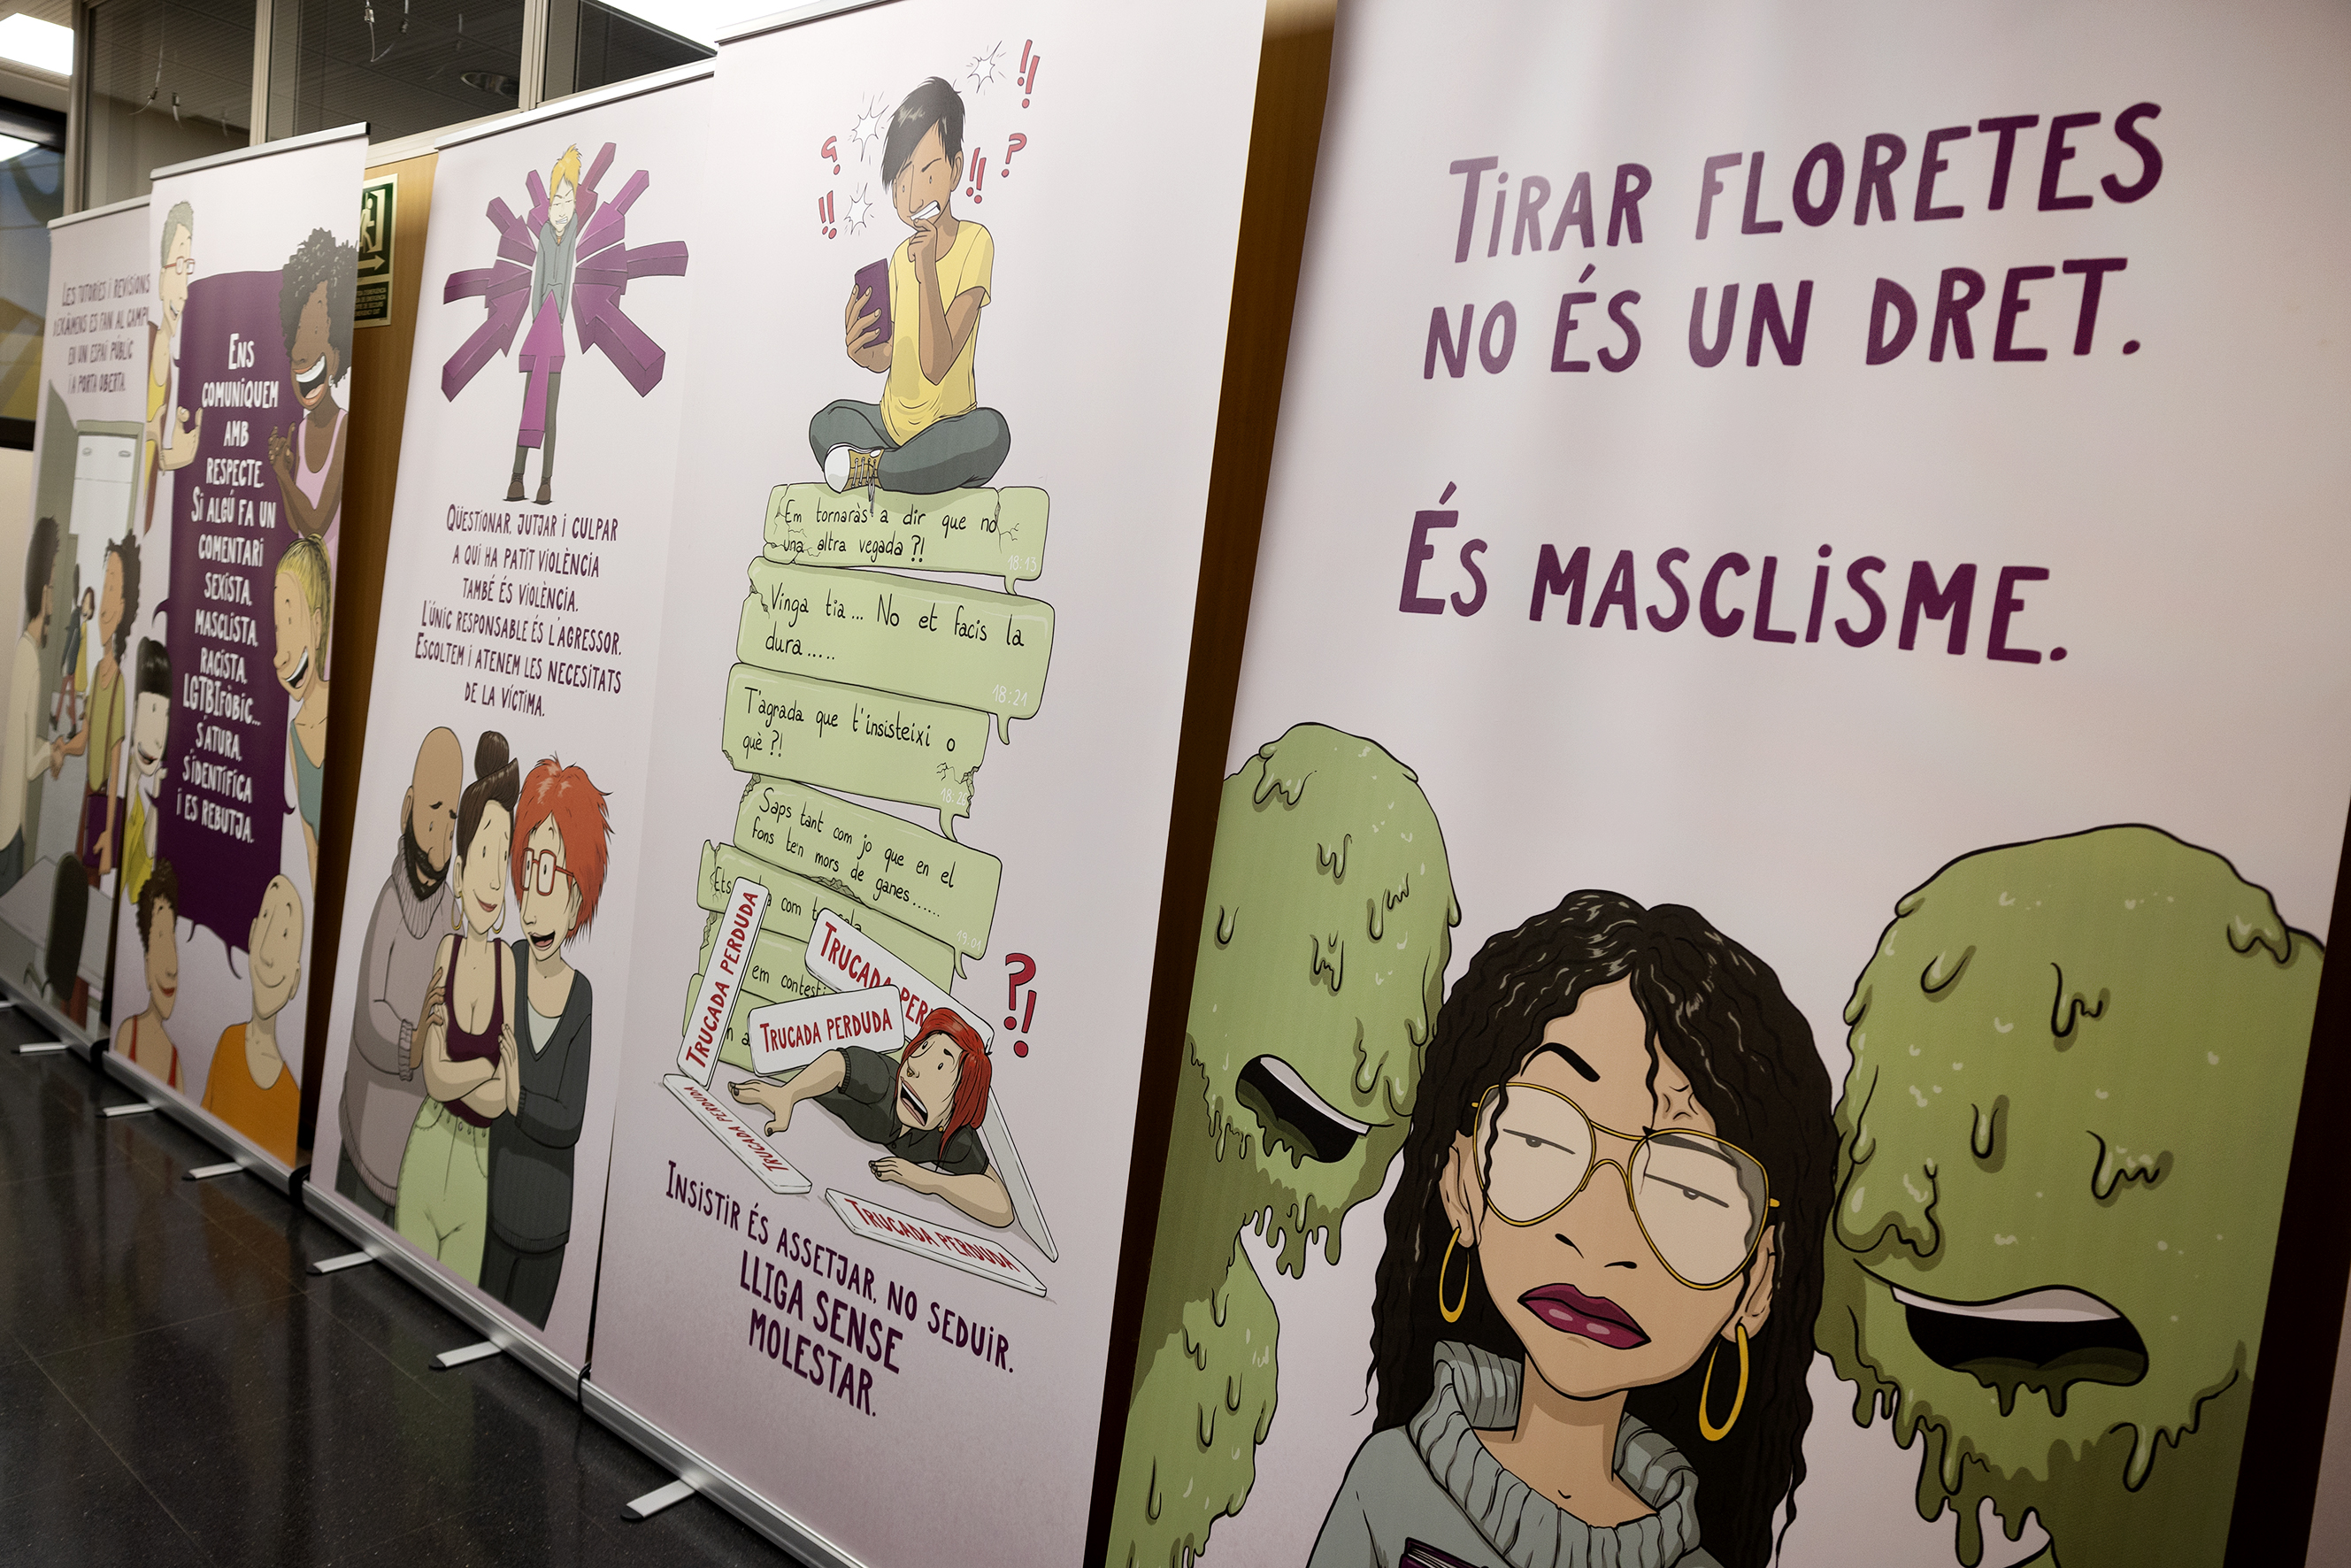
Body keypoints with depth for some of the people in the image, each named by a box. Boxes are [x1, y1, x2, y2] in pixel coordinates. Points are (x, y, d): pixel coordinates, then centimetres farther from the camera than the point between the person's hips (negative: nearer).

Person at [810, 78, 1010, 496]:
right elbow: (890, 356, 12)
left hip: (947, 426, -6)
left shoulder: (976, 242, -11)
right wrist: (860, 351, -11)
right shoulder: (902, 256, 8)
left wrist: (927, 273, -26)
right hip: (893, 424, 6)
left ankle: (872, 468, -23)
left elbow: (936, 366, -18)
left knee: (990, 431, -35)